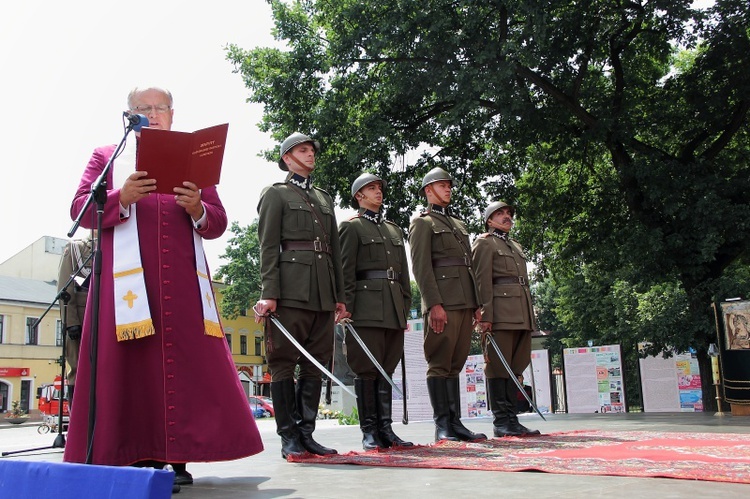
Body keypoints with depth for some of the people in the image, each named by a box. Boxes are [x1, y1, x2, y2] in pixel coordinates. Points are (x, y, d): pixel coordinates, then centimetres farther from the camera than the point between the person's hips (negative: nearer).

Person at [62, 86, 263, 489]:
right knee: (129, 362, -6)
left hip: (182, 279, 2)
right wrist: (122, 198, -15)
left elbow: (218, 223, 13)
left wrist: (197, 209, -10)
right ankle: (135, 455, -2)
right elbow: (81, 210, 4)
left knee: (188, 362, -6)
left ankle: (177, 455, -2)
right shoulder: (106, 157, 17)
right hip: (126, 277, -1)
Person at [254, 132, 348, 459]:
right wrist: (269, 294, -13)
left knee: (315, 364, 5)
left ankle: (306, 433, 11)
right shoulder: (275, 194, 7)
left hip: (323, 293, 6)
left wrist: (339, 296, 15)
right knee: (284, 363, -2)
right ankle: (288, 437, 3)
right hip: (290, 290, -6)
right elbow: (268, 247, -3)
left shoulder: (325, 198, 24)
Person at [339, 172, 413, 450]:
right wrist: (347, 309, -12)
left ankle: (386, 429, 9)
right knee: (367, 369, -4)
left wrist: (405, 308, 12)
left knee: (386, 370, 6)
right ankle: (369, 431, 1)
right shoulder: (351, 227, 4)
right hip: (367, 308, -6)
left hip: (393, 309, 6)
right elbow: (346, 271, -4)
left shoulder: (395, 230, 23)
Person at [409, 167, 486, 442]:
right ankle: (442, 425, -2)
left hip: (465, 303, 7)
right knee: (440, 364, -5)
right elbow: (421, 266, -8)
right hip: (443, 303, -7)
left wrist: (477, 304, 15)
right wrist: (434, 304, -18)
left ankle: (455, 422, 10)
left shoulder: (458, 224, 26)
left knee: (456, 364, 8)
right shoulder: (422, 223, 3)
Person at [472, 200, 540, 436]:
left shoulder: (516, 246, 26)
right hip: (500, 313, -8)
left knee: (516, 366, 6)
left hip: (522, 316, 8)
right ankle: (500, 422, -3)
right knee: (499, 366, -6)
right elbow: (482, 281, -8)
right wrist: (485, 315, -17)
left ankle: (512, 420, 10)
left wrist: (529, 317, 19)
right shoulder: (484, 243, 3)